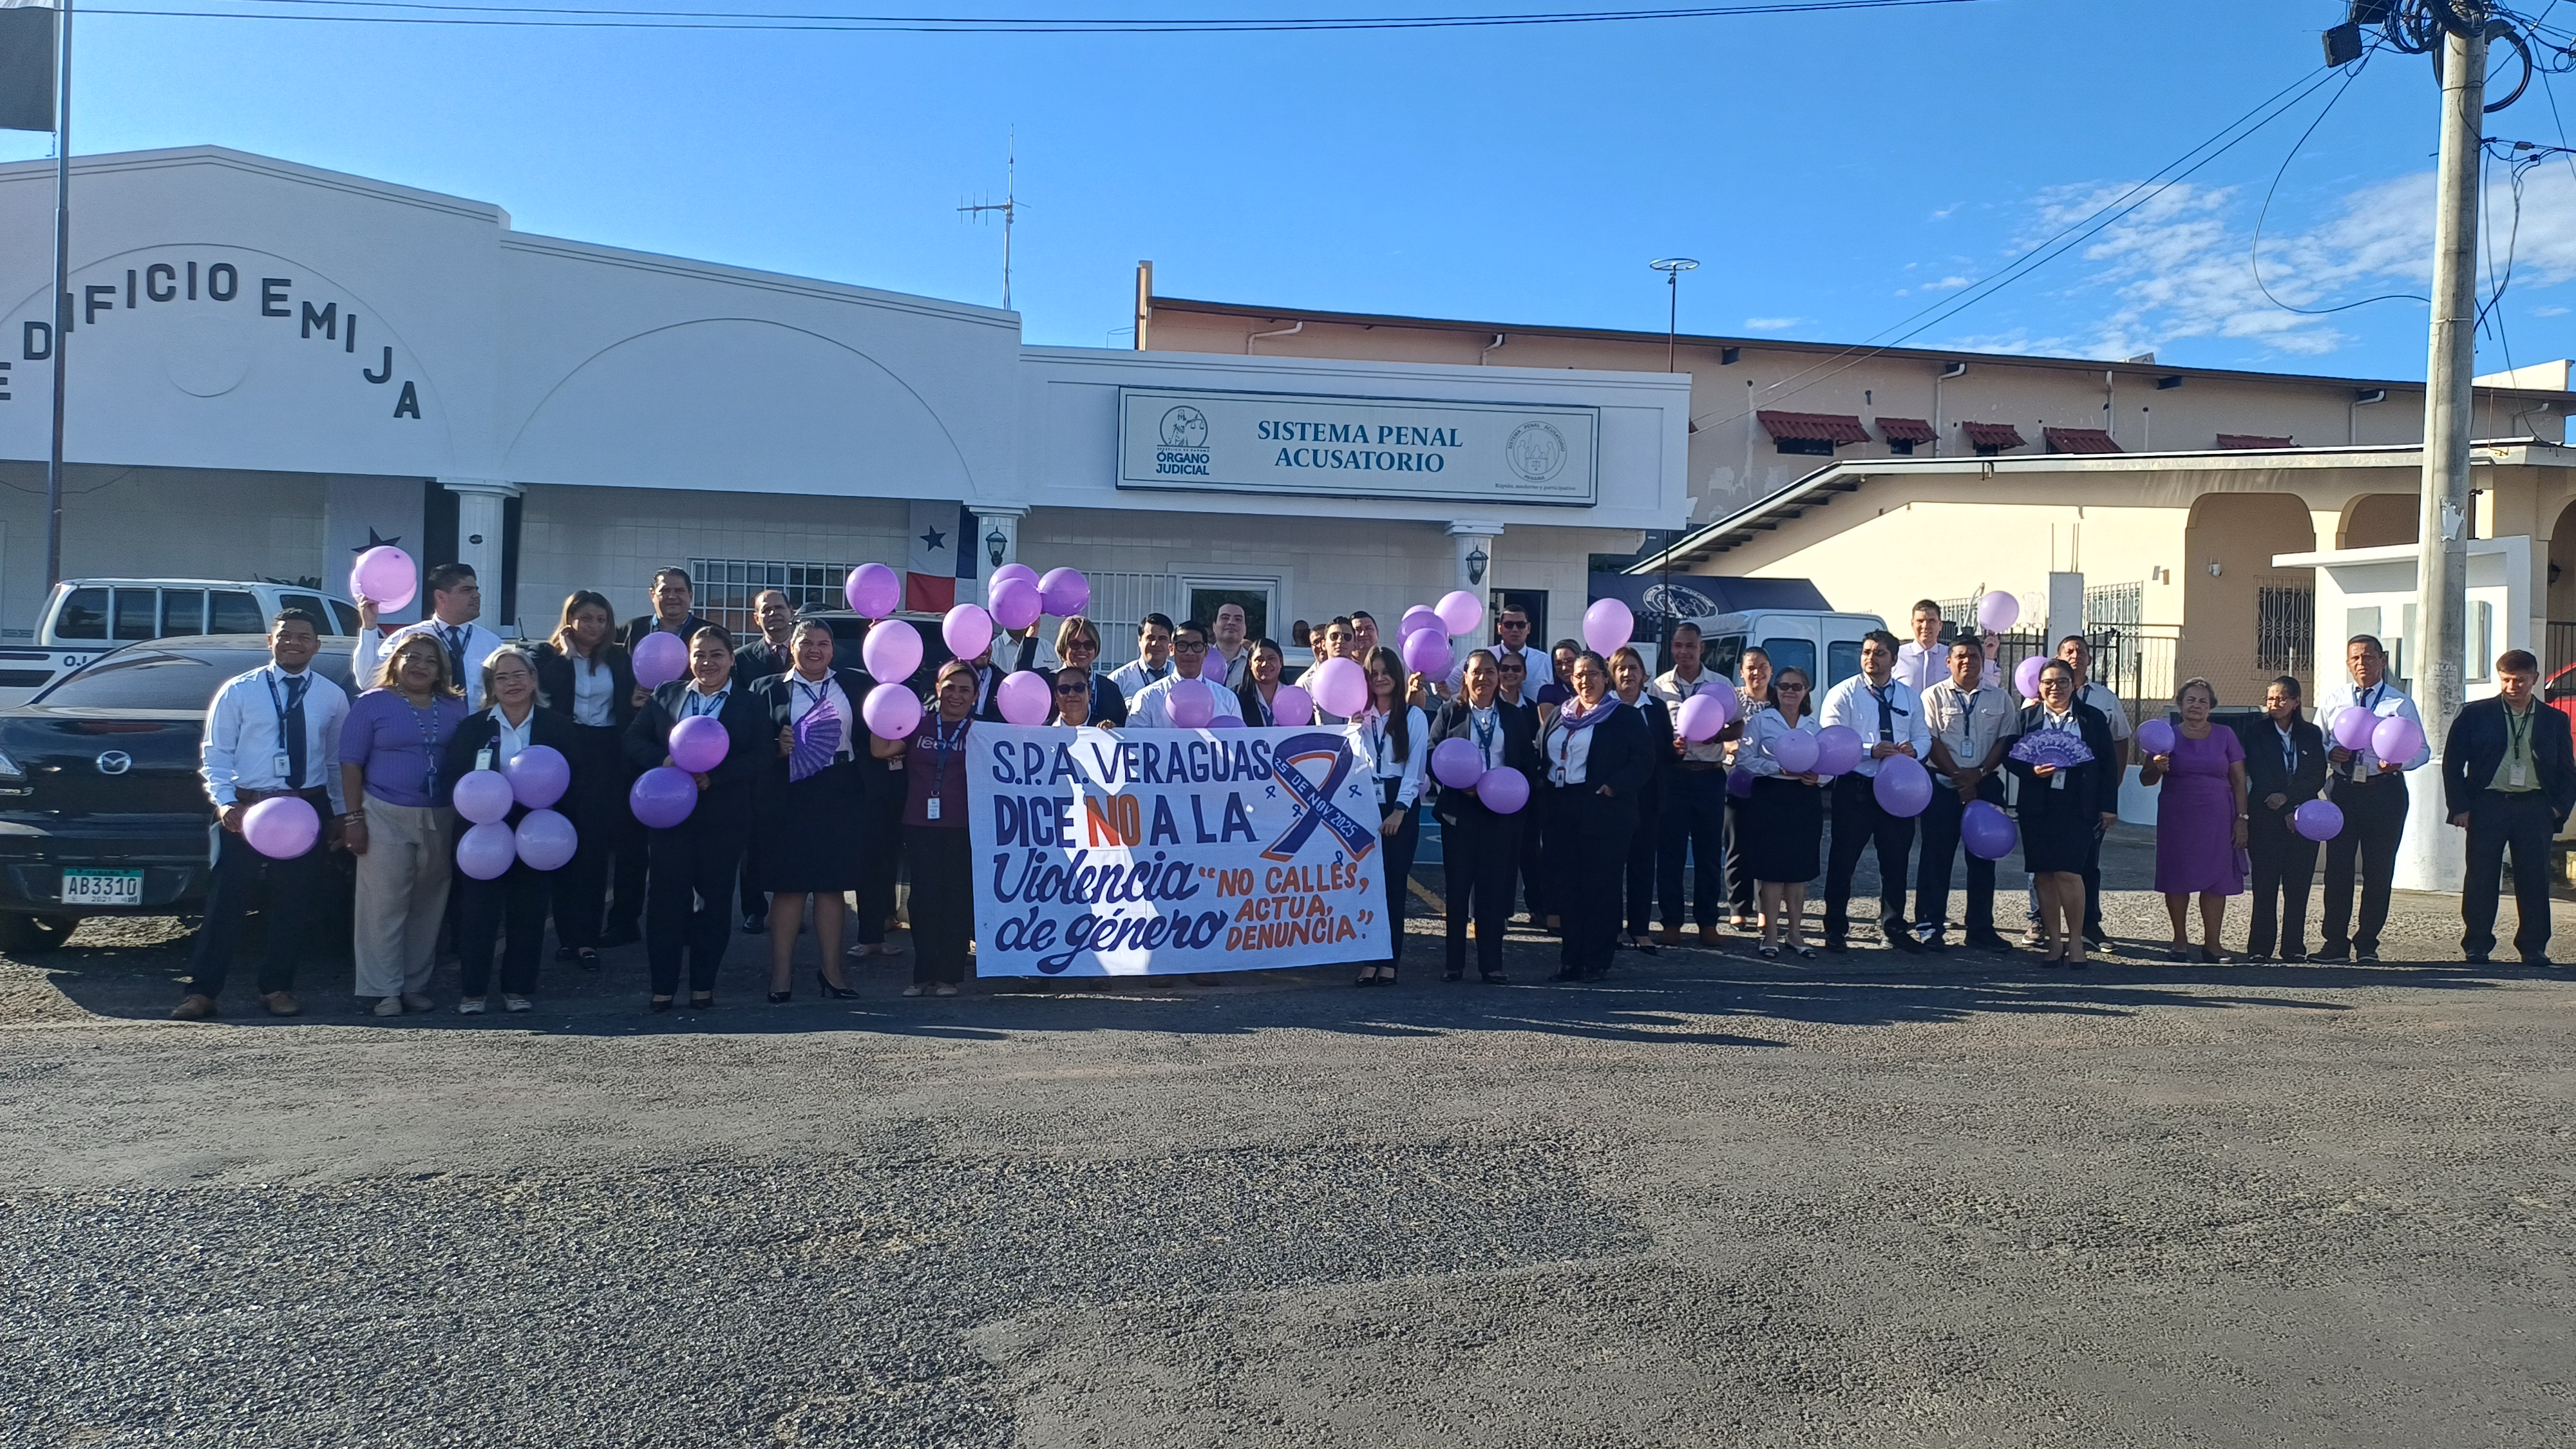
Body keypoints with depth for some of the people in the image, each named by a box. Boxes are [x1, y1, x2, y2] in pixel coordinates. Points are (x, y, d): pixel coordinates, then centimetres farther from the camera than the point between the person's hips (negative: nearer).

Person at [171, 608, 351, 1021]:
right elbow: (215, 754, 1)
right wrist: (223, 801, -12)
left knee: (295, 904, 7)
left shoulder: (332, 697, 7)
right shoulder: (239, 691, 2)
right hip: (245, 809, -2)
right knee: (227, 901, -3)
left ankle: (277, 988, 19)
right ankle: (202, 991, 4)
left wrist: (340, 812, 8)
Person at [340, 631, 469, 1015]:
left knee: (428, 909, 7)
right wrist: (354, 818, -7)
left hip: (440, 821, 3)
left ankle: (415, 986, 16)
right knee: (385, 907, -3)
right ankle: (385, 991, 3)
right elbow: (351, 763, -1)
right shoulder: (372, 704, 2)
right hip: (385, 817, -3)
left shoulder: (455, 708, 11)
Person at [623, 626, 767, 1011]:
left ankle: (703, 984, 16)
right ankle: (663, 985, 9)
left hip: (723, 817, -1)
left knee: (715, 898, 5)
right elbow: (634, 740, 7)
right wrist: (664, 761, -13)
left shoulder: (750, 705, 3)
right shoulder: (665, 696, 9)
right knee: (667, 896, 1)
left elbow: (763, 755, -6)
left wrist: (714, 775, -18)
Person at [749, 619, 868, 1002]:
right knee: (789, 886, -1)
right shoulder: (769, 690, 6)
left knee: (832, 885, 5)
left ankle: (830, 971, 13)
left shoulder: (854, 684, 11)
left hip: (838, 796, 2)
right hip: (789, 795, -2)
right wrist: (778, 748, -17)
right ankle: (781, 975, 5)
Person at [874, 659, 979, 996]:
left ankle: (949, 975, 8)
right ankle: (923, 974, 9)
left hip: (962, 829, -1)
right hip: (920, 826, 1)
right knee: (924, 897, 3)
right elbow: (881, 750, -1)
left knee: (957, 898, 0)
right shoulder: (919, 725, 8)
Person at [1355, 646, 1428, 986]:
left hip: (1399, 807, -2)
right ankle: (1368, 960, 0)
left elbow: (1415, 767, -3)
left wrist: (1399, 810, -9)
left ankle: (1389, 962, -1)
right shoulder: (1359, 715, 14)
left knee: (1394, 884, -4)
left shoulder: (1413, 716, 4)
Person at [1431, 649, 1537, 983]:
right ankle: (1455, 962, 10)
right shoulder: (1450, 712, 4)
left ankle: (1491, 963, 9)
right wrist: (1459, 783, -15)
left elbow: (1529, 763, 8)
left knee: (1494, 887, 3)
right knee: (1457, 886, 2)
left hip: (1501, 812, 1)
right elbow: (1432, 754, -2)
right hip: (1459, 810, -1)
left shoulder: (1516, 717, 10)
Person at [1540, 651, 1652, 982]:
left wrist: (1615, 787, -17)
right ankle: (1572, 958, 14)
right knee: (1565, 886, 6)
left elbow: (1644, 760, -7)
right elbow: (1544, 757, 21)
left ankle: (1597, 961, 6)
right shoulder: (1560, 716, 15)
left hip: (1604, 813, -6)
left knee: (1600, 888, -1)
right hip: (1562, 812, 6)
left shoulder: (1625, 716, -2)